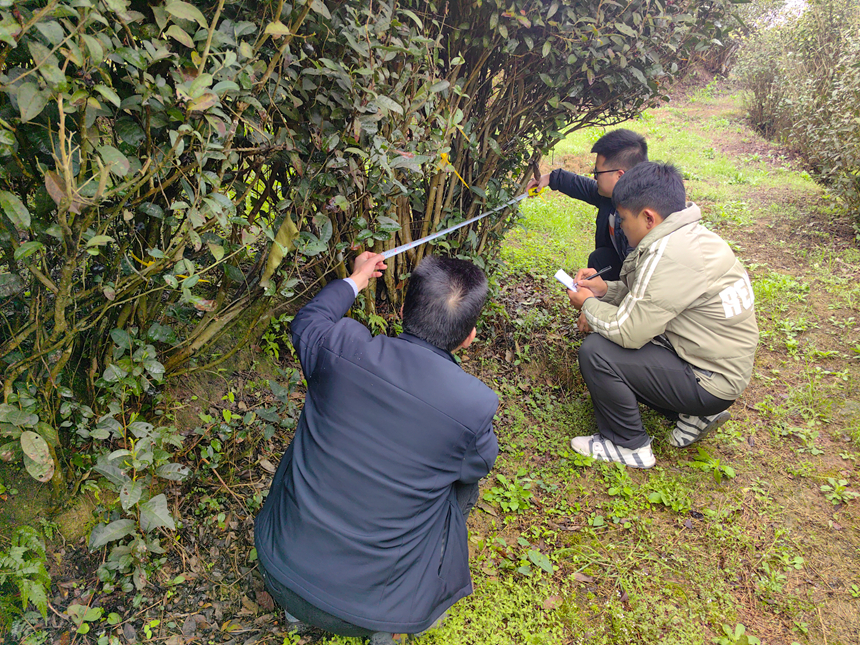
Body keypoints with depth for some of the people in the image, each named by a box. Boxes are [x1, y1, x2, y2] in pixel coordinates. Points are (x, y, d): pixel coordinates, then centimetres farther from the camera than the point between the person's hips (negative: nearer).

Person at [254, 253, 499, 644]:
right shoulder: (476, 406, -21)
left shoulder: (341, 347, -15)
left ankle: (298, 608, 36)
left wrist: (355, 280, 27)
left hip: (280, 572, 3)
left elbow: (306, 322, 11)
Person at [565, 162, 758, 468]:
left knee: (596, 352, -18)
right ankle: (693, 415, 17)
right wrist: (606, 288, 5)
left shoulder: (669, 254, -27)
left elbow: (628, 330, -24)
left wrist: (588, 304, -7)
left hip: (709, 382, -10)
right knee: (611, 340, 17)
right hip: (720, 365, 10)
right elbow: (647, 293, 17)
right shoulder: (693, 235, 4)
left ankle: (629, 446, 2)